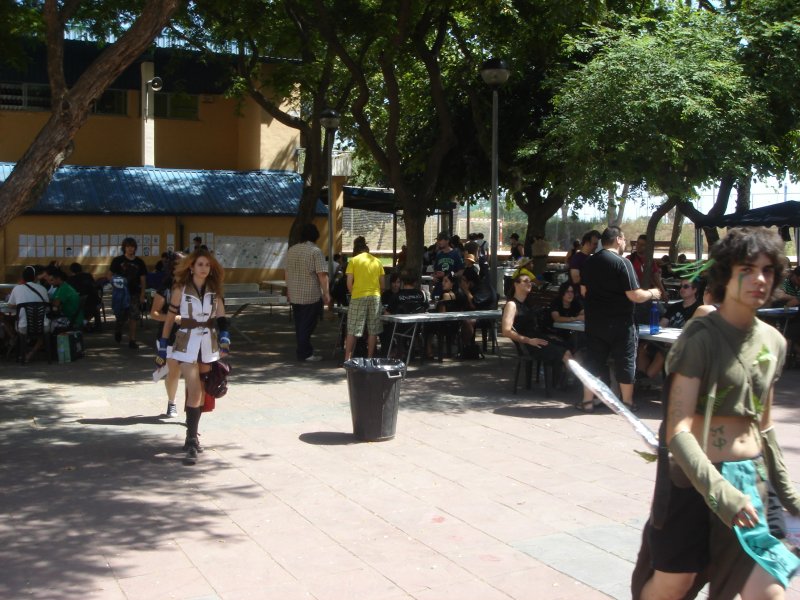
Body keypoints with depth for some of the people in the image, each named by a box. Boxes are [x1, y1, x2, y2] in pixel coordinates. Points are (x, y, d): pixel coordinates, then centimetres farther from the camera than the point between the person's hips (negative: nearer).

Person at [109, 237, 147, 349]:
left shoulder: (139, 262, 6)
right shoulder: (118, 261, 1)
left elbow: (142, 280, 8)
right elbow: (110, 275, 5)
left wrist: (142, 295, 1)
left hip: (135, 293, 2)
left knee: (134, 317, -4)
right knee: (122, 317, 0)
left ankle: (132, 340, 3)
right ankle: (118, 330, 34)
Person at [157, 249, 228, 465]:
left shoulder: (215, 291, 4)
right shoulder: (181, 290, -5)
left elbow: (221, 317, -4)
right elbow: (169, 319, -1)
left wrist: (224, 339, -21)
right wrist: (162, 350, 1)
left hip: (209, 345, 4)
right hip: (187, 345, -4)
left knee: (200, 393, 12)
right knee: (194, 393, -12)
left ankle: (192, 437, 26)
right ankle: (191, 443, -9)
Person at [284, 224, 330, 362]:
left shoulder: (291, 250, 8)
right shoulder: (315, 251, -12)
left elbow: (287, 272, 17)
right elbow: (322, 274, -17)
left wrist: (288, 289, 27)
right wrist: (326, 293, -14)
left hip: (294, 295, 6)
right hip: (311, 295, -6)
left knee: (299, 325, 13)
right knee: (307, 326, 0)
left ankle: (305, 351, 21)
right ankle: (304, 354, 3)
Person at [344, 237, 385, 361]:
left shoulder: (353, 261, 0)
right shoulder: (377, 261, 9)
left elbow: (349, 283, -4)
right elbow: (382, 283, 9)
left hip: (358, 297, -2)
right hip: (375, 297, 2)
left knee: (352, 330, 2)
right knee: (373, 331, 8)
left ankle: (347, 358, 1)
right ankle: (370, 358, 10)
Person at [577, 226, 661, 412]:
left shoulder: (589, 262, 5)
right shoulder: (622, 263, -15)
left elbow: (584, 291, 12)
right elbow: (635, 295, -17)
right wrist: (652, 293, 1)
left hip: (594, 321, 5)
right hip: (620, 322, -5)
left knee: (593, 360, 12)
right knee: (625, 362, 8)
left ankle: (587, 401, 14)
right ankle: (627, 402, 17)